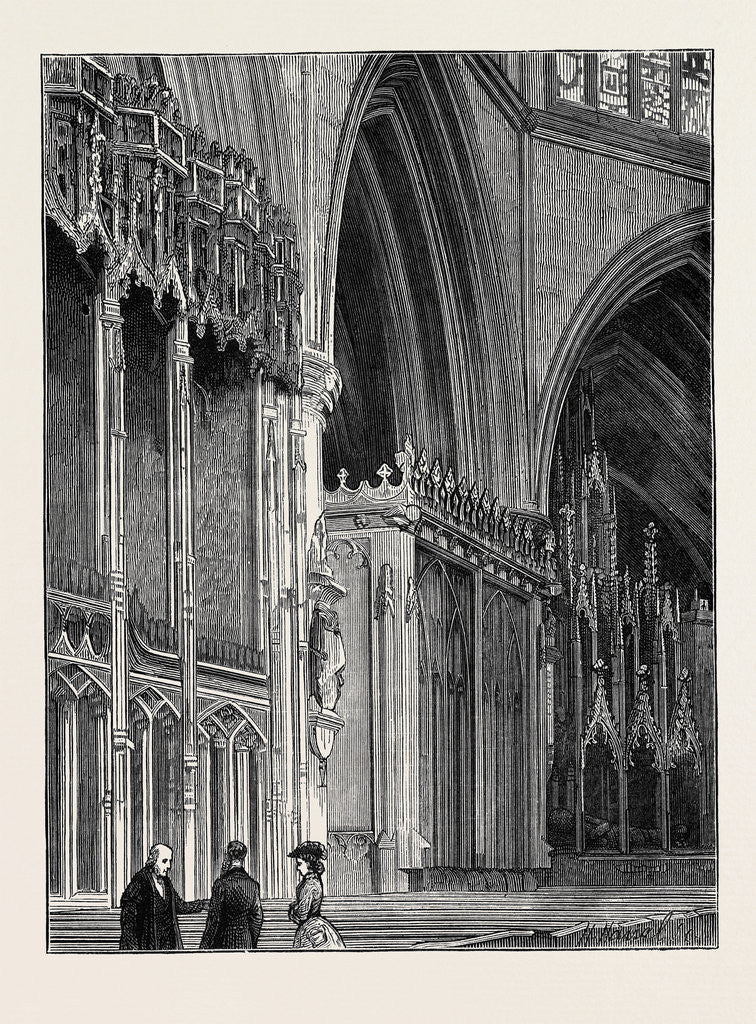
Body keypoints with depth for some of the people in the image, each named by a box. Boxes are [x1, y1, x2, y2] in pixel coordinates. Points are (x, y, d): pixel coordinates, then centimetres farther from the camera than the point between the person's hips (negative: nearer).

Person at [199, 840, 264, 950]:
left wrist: (204, 947, -2)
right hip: (246, 941, 4)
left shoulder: (221, 884, -10)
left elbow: (214, 919, -9)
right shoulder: (253, 884, 3)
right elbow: (257, 918, 8)